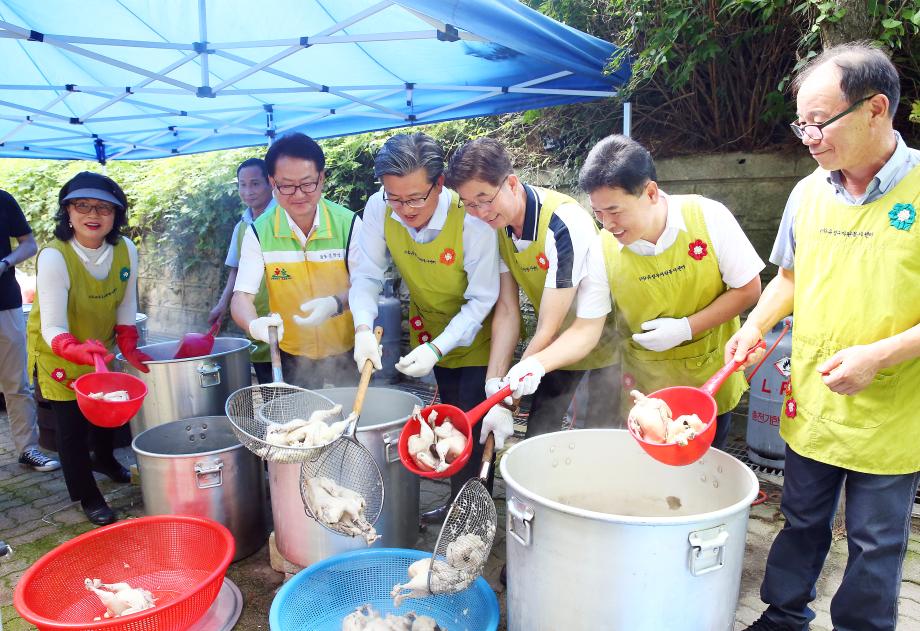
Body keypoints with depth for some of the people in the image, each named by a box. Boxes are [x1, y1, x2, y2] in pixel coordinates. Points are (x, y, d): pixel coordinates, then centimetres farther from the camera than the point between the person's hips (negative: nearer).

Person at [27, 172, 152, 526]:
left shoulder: (126, 250, -17)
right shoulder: (54, 258, -30)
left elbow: (126, 307, -6)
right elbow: (52, 330, -32)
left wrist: (128, 349, -14)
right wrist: (78, 351, -50)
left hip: (103, 349, 5)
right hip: (57, 355, -4)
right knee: (72, 425, 1)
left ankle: (103, 459, 55)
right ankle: (88, 498, 24)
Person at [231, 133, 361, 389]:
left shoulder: (349, 223, -13)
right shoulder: (259, 232, -11)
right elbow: (241, 296, -14)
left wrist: (336, 303, -33)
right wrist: (254, 324, -37)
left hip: (347, 350, 0)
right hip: (292, 355, 1)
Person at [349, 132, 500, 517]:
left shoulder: (471, 217, -32)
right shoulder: (379, 209, -21)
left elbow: (482, 300, -25)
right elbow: (366, 275, -13)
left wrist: (437, 348, -34)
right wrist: (363, 328, -31)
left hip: (476, 332, -4)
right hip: (430, 326, 5)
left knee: (474, 426, -4)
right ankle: (457, 502, 36)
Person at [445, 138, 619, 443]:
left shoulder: (565, 223, -33)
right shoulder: (496, 225, -12)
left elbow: (549, 329, -32)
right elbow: (506, 312, -12)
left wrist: (505, 399, -29)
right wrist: (494, 387, -20)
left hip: (604, 336, -5)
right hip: (557, 345, 6)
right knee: (538, 433, 8)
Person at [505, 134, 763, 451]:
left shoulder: (709, 217, -19)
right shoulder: (603, 250, -17)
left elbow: (748, 289, -9)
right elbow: (586, 330, -13)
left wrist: (686, 328, -21)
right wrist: (537, 363, -29)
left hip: (712, 379, 0)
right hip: (648, 387, 0)